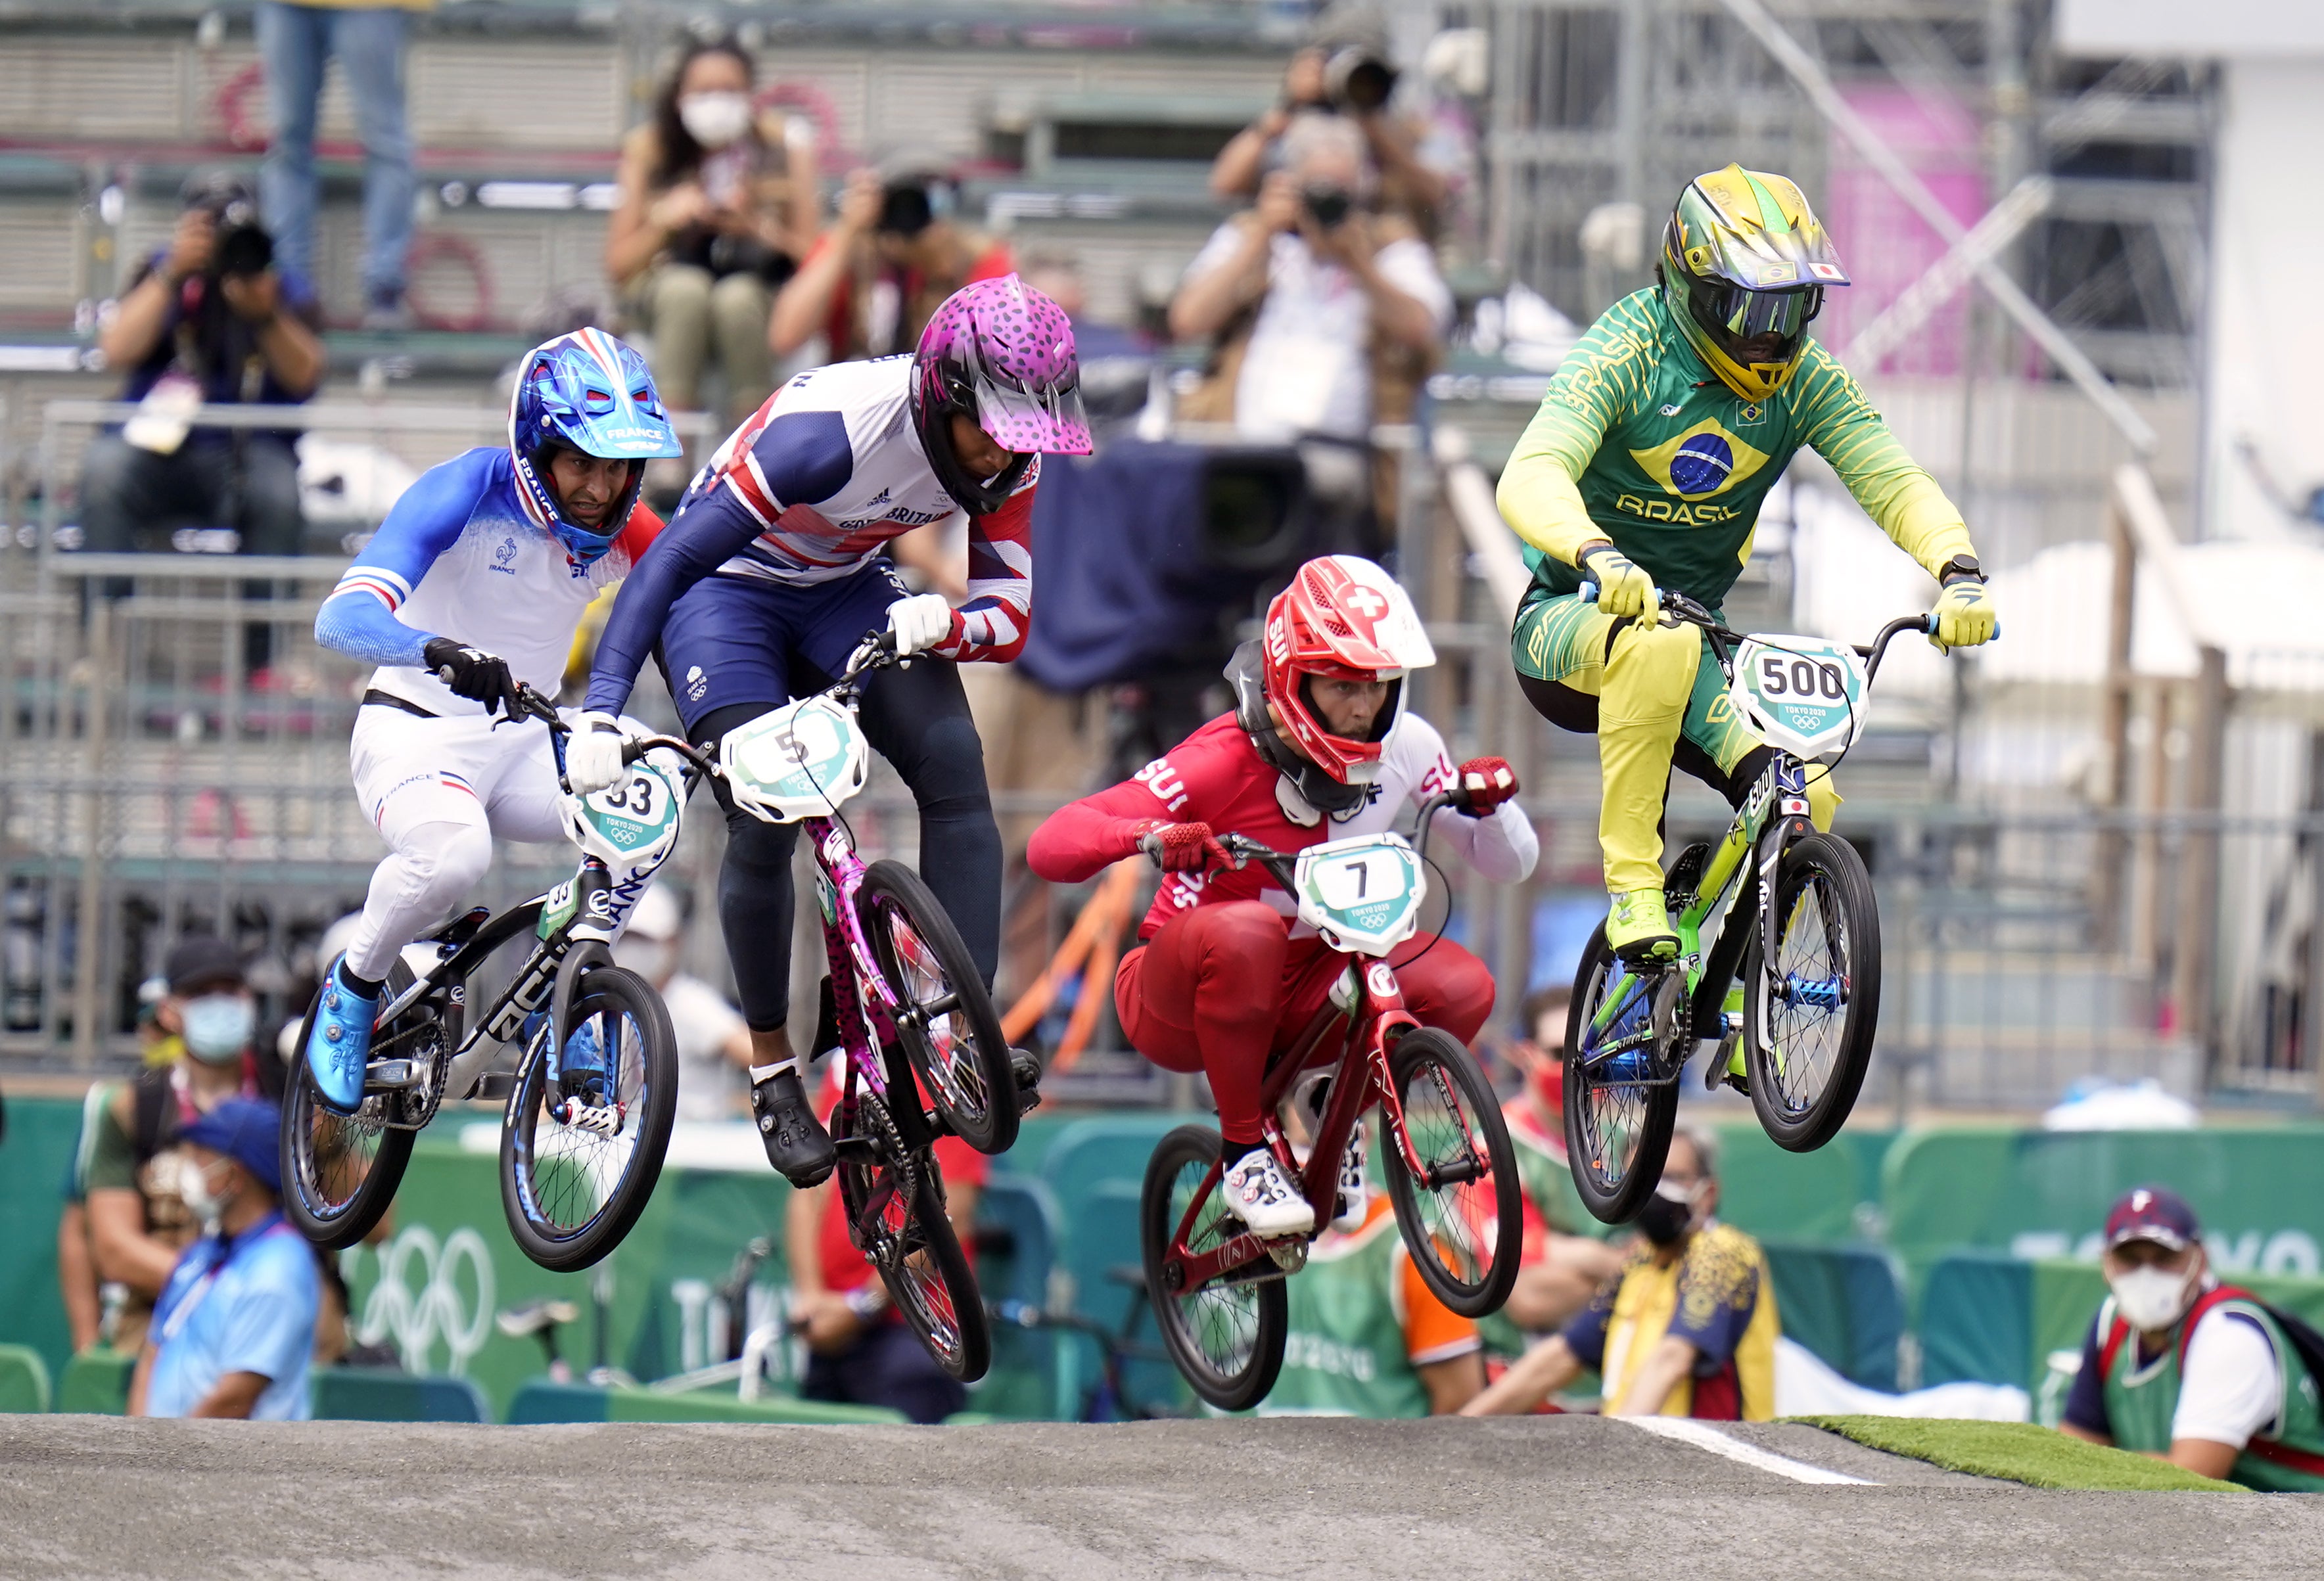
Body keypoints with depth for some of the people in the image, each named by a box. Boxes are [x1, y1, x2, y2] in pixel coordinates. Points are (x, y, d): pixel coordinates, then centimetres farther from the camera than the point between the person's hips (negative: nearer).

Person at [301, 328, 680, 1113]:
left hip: (524, 743, 5)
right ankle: (354, 988, -7)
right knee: (454, 852, -37)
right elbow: (343, 617, -32)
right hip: (415, 732, -5)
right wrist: (440, 651, -53)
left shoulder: (622, 529, -5)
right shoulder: (466, 490, -21)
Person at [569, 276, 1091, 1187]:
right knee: (765, 819, -21)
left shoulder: (1007, 456, -17)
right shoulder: (827, 431, -36)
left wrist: (942, 625, -38)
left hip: (843, 591, 5)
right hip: (727, 588, -5)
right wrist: (600, 712, -45)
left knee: (953, 765, -18)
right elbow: (670, 562, -36)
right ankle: (772, 1071, -3)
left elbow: (1010, 615, -13)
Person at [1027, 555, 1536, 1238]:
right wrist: (1150, 835, -49)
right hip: (1176, 1007, -5)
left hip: (1299, 991, 5)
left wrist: (1489, 803, -24)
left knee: (1462, 988, -21)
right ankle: (1243, 1152, -21)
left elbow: (1509, 863, -1)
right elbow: (1051, 845, -28)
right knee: (1245, 931, -39)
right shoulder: (1227, 759, -22)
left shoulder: (1403, 747, -8)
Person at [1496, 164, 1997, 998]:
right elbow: (1530, 479, -33)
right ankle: (1632, 885, -30)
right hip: (1570, 620, -5)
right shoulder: (1626, 355, -19)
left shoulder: (1804, 378, -4)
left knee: (1805, 798, -18)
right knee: (1659, 645, -40)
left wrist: (1960, 570, -33)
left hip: (1696, 620, 5)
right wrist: (1597, 555, -54)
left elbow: (1895, 483, -11)